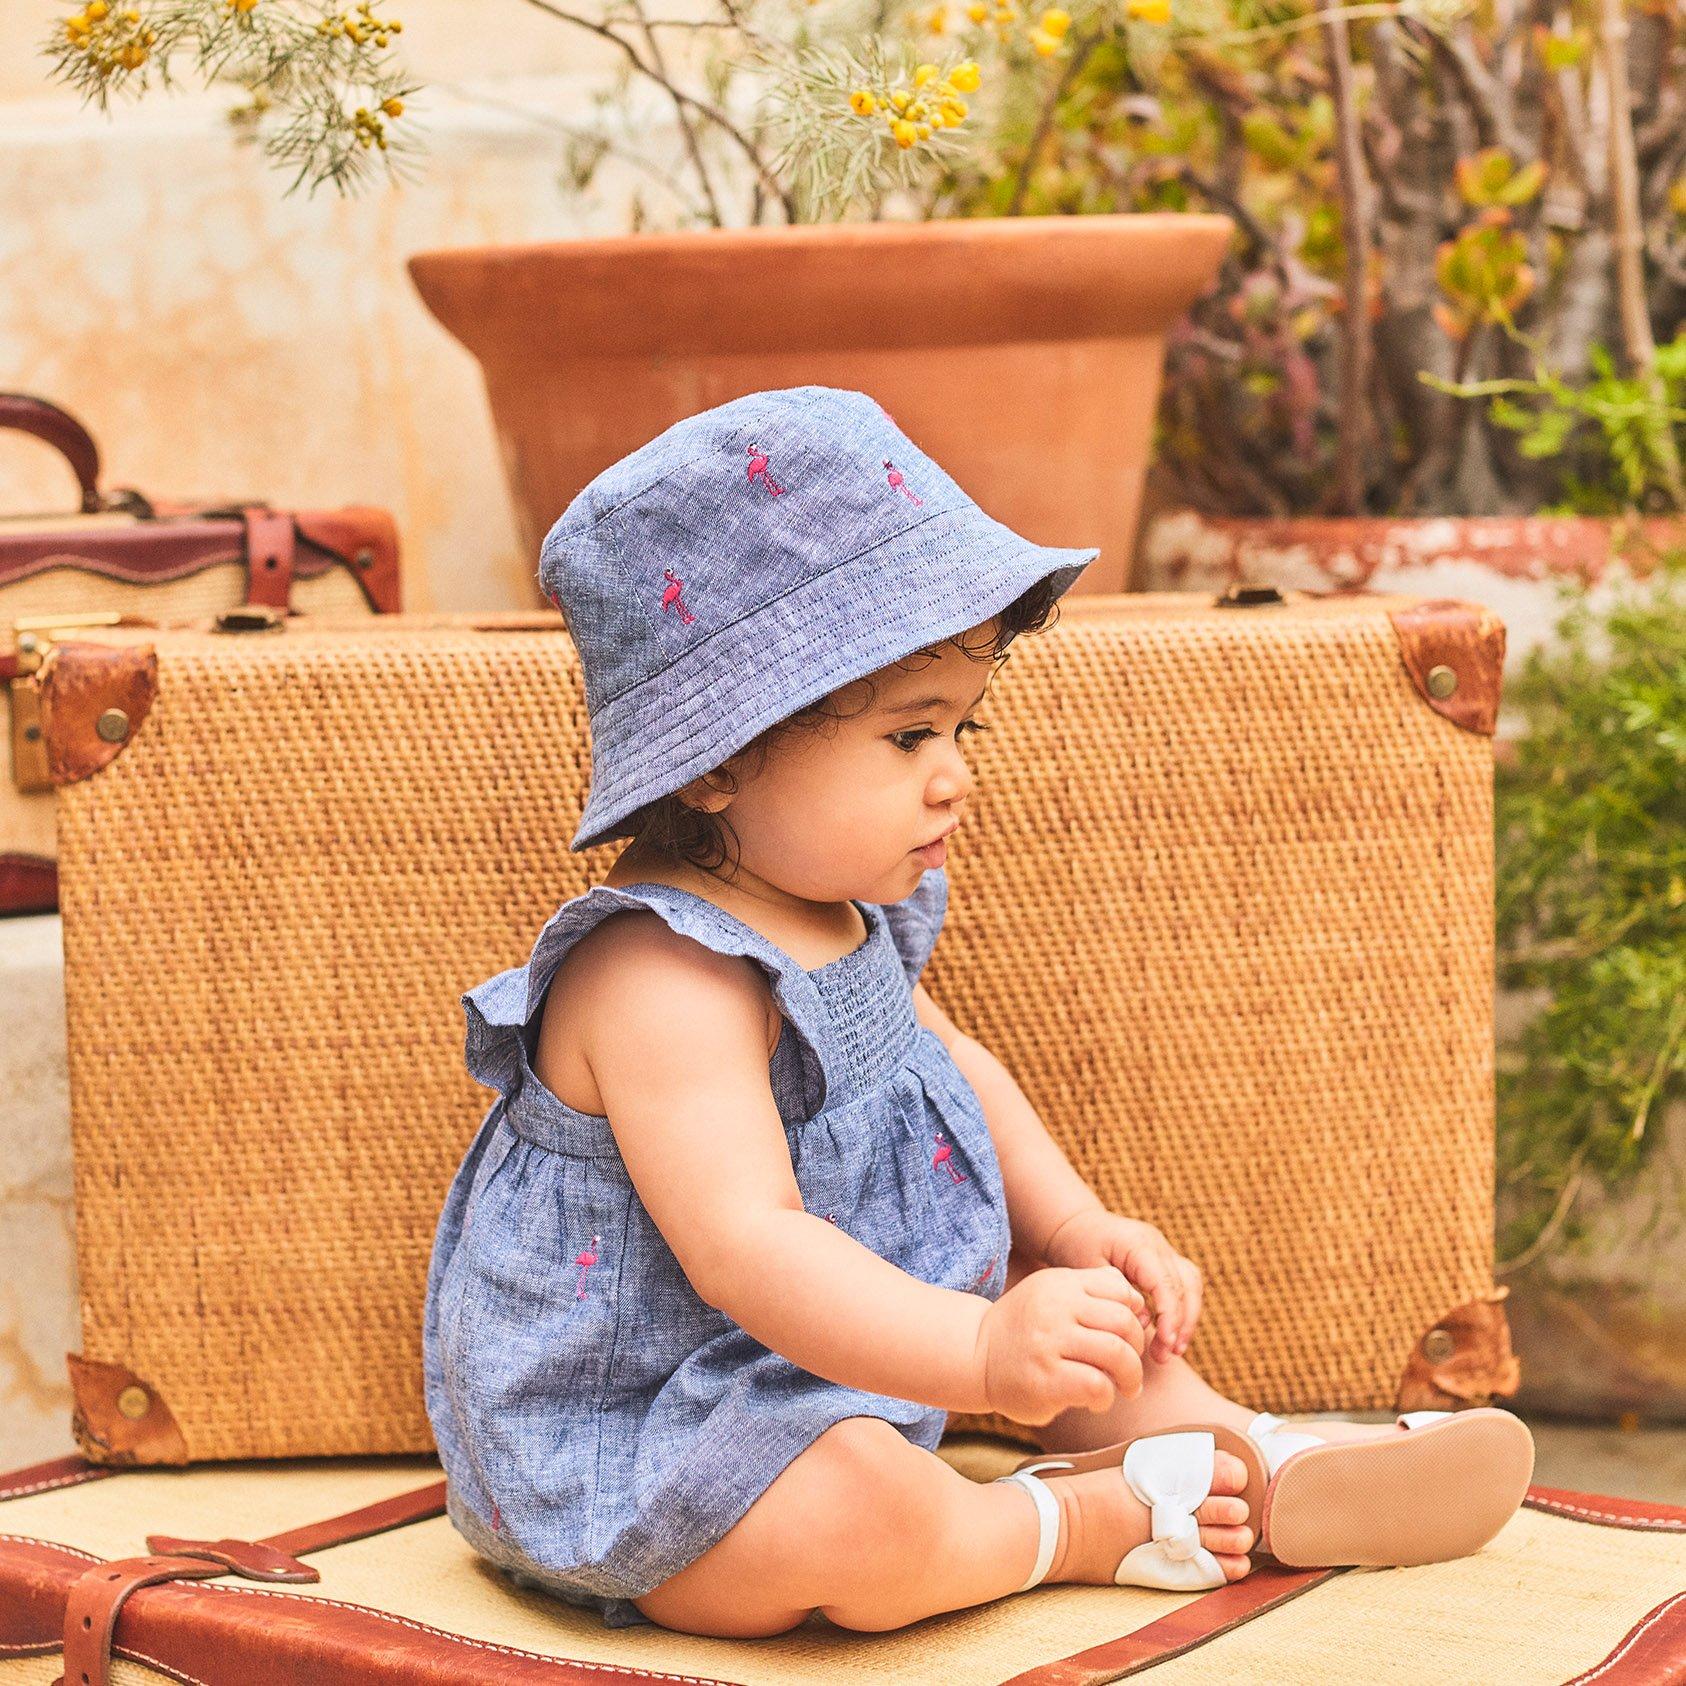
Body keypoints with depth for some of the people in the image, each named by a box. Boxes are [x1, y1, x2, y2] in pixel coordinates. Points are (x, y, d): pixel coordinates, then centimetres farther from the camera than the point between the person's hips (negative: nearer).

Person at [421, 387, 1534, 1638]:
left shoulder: (849, 911, 2)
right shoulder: (662, 983, -32)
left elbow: (940, 1057, 20)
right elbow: (744, 1246, -42)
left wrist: (1077, 1228, 6)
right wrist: (984, 1352, -53)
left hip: (826, 1360, 10)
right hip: (625, 1461, -10)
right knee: (856, 1521, -35)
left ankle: (1257, 1465, 8)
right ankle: (1086, 1516, -10)